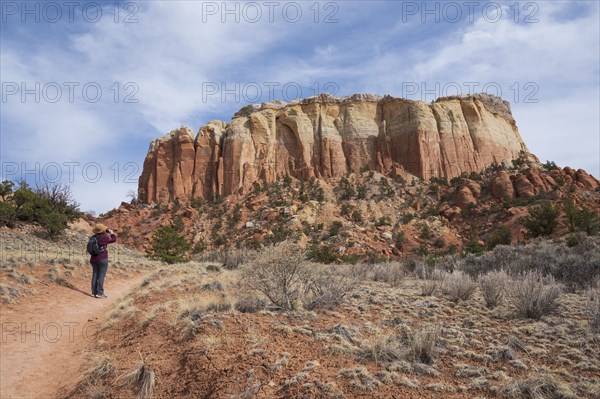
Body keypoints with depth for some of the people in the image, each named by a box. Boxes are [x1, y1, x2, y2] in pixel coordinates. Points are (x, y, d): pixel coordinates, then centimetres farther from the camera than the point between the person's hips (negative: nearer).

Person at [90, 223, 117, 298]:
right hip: (103, 259, -7)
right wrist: (112, 233, 10)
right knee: (101, 275, -3)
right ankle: (99, 293, -4)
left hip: (94, 259, 7)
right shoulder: (103, 238, -14)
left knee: (95, 275, 10)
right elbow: (113, 239, -6)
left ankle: (94, 292, 14)